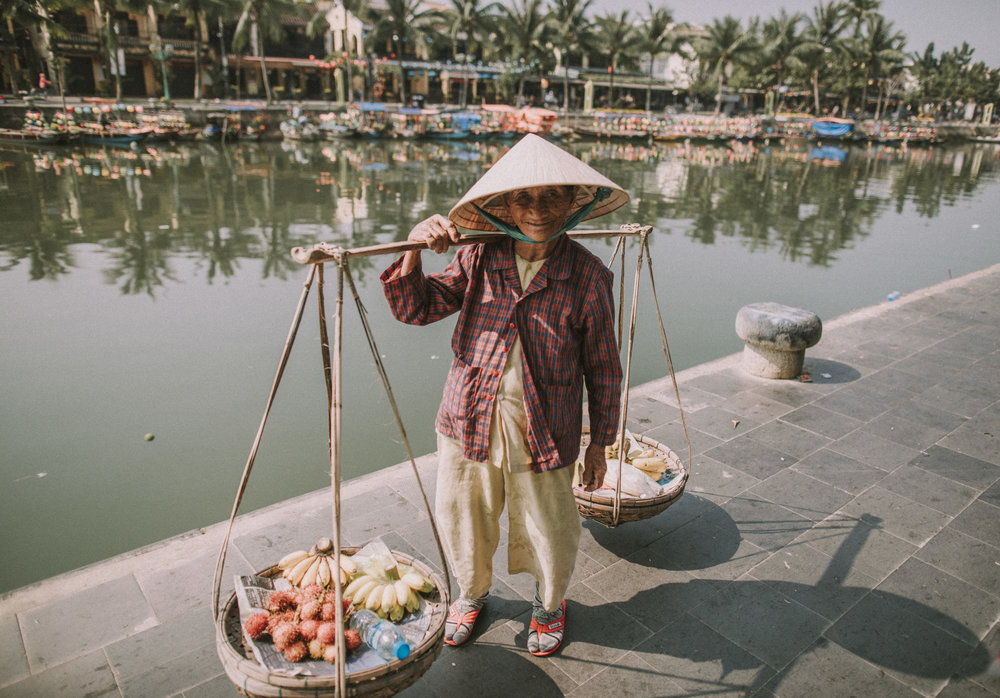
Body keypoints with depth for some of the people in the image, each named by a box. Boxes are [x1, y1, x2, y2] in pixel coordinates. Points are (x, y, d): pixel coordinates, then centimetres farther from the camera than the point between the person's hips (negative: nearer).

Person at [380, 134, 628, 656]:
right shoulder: (478, 259, -4)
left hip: (543, 432, -2)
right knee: (461, 521, 18)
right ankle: (472, 592, 52)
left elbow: (603, 368, -2)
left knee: (548, 532, 13)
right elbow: (415, 308, -4)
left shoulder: (586, 276, -9)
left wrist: (600, 443, 3)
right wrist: (414, 251, -22)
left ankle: (549, 603, 49)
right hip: (468, 422, 3)